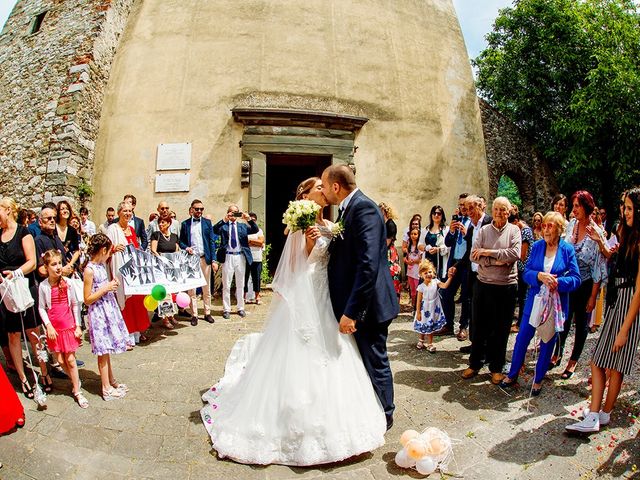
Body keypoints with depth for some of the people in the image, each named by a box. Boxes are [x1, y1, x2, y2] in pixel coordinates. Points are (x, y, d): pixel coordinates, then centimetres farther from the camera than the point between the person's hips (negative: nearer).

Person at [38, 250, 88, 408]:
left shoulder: (67, 283, -8)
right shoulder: (43, 286, -8)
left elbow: (75, 304, -1)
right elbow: (41, 308, 0)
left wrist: (78, 326, -1)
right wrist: (48, 326, -8)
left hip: (69, 326, -1)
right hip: (54, 328, 1)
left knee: (70, 359, 2)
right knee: (60, 360, 7)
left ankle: (77, 392, 14)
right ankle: (76, 381, 33)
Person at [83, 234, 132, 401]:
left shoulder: (101, 265, 6)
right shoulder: (89, 270, -18)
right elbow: (87, 300, -17)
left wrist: (112, 284, 2)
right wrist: (106, 288, -18)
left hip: (108, 309, 8)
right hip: (99, 313, -8)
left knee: (107, 349, 18)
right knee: (103, 351, 2)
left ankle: (111, 381, 29)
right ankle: (107, 389, 12)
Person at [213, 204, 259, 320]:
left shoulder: (243, 226, 12)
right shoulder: (223, 225, 5)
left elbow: (255, 230, -3)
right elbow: (215, 230, -15)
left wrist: (249, 219, -18)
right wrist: (224, 220, -26)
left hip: (240, 257, 2)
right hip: (228, 257, -2)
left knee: (240, 284, 10)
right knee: (226, 285, 3)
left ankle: (240, 308, 21)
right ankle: (226, 309, 11)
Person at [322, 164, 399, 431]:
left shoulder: (363, 207, -20)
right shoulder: (349, 209, 10)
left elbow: (369, 264, -29)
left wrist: (351, 311, -28)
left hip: (367, 303, -10)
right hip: (354, 302, 10)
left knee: (375, 362, 8)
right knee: (360, 359, 22)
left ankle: (383, 416, 29)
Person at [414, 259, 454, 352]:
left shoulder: (435, 282, -9)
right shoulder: (421, 287, -15)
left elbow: (445, 286, -25)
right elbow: (419, 300, -11)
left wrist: (450, 277, -39)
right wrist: (418, 312, -9)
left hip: (434, 309, 2)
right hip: (425, 310, -2)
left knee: (431, 327, 13)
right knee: (422, 326, 14)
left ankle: (430, 344, 28)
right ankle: (421, 341, 39)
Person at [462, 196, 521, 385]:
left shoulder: (514, 230, 0)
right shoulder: (483, 230, 3)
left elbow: (515, 254, -15)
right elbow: (474, 256, -7)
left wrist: (488, 252, -14)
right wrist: (498, 261, -16)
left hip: (507, 286, -1)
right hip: (483, 284, 1)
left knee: (501, 328, 10)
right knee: (479, 325, 9)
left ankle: (496, 367, 25)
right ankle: (475, 363, 25)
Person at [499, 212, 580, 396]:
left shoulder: (567, 249, -6)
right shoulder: (537, 246, 0)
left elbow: (576, 279, -8)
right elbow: (526, 273, -4)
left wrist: (557, 282, -24)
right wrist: (540, 276, -23)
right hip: (534, 301, 2)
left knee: (547, 343, 11)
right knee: (522, 338, 7)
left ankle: (538, 379, 29)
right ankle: (513, 375, 24)